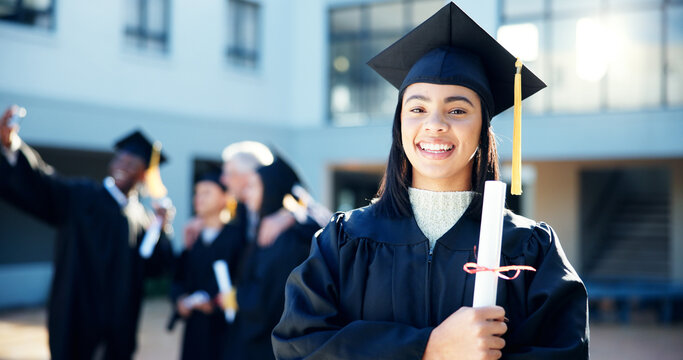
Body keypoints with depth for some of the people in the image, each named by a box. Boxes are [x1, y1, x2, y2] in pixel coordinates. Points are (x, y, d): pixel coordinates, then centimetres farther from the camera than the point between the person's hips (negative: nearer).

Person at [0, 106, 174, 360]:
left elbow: (157, 267, 6)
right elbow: (39, 184, -18)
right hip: (77, 321, -4)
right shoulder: (80, 197, 0)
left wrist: (159, 227, -9)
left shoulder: (142, 217, 11)